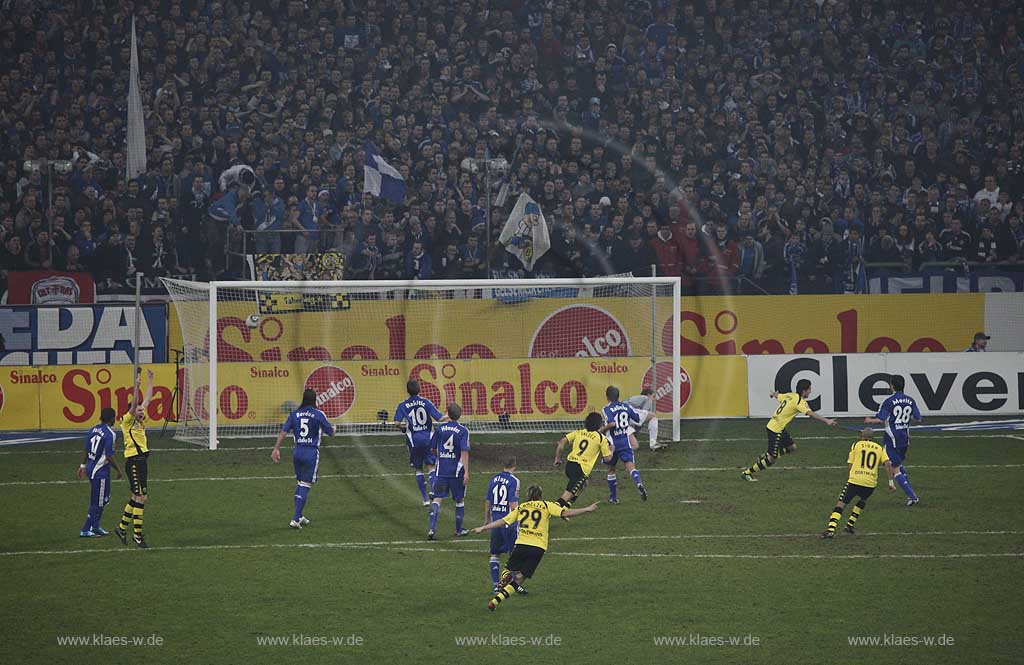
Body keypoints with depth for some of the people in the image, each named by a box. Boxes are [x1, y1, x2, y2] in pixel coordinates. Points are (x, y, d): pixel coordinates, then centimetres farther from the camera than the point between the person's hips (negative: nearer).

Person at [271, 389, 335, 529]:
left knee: (300, 484, 19)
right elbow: (331, 432, -1)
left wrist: (276, 449, 3)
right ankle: (295, 519, -9)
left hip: (297, 452, 4)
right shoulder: (318, 415, -7)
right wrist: (333, 428, 23)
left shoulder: (294, 414, 5)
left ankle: (300, 516, 24)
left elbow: (283, 431, 0)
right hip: (312, 453, -4)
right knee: (305, 486, -2)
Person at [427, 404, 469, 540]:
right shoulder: (463, 431, -8)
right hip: (457, 471, -2)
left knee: (437, 499, 0)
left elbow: (432, 449, 9)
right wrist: (466, 472, -15)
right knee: (459, 500, 14)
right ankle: (459, 530, 25)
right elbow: (464, 452, -15)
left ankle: (432, 529, -15)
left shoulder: (440, 429, 1)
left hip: (441, 471, 2)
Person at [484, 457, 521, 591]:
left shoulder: (494, 480, 7)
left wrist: (487, 520, 23)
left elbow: (487, 502, 12)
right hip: (509, 522, -5)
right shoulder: (513, 481, -11)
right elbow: (513, 505, -15)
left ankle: (495, 584, 10)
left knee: (495, 554, 12)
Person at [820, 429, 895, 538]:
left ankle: (831, 529, -16)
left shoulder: (856, 445, 12)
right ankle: (850, 525, 25)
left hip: (855, 480, -2)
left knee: (841, 504, -1)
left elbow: (851, 465, 10)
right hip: (871, 483, 3)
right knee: (862, 501, 31)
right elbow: (888, 464, 2)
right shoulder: (880, 448, 16)